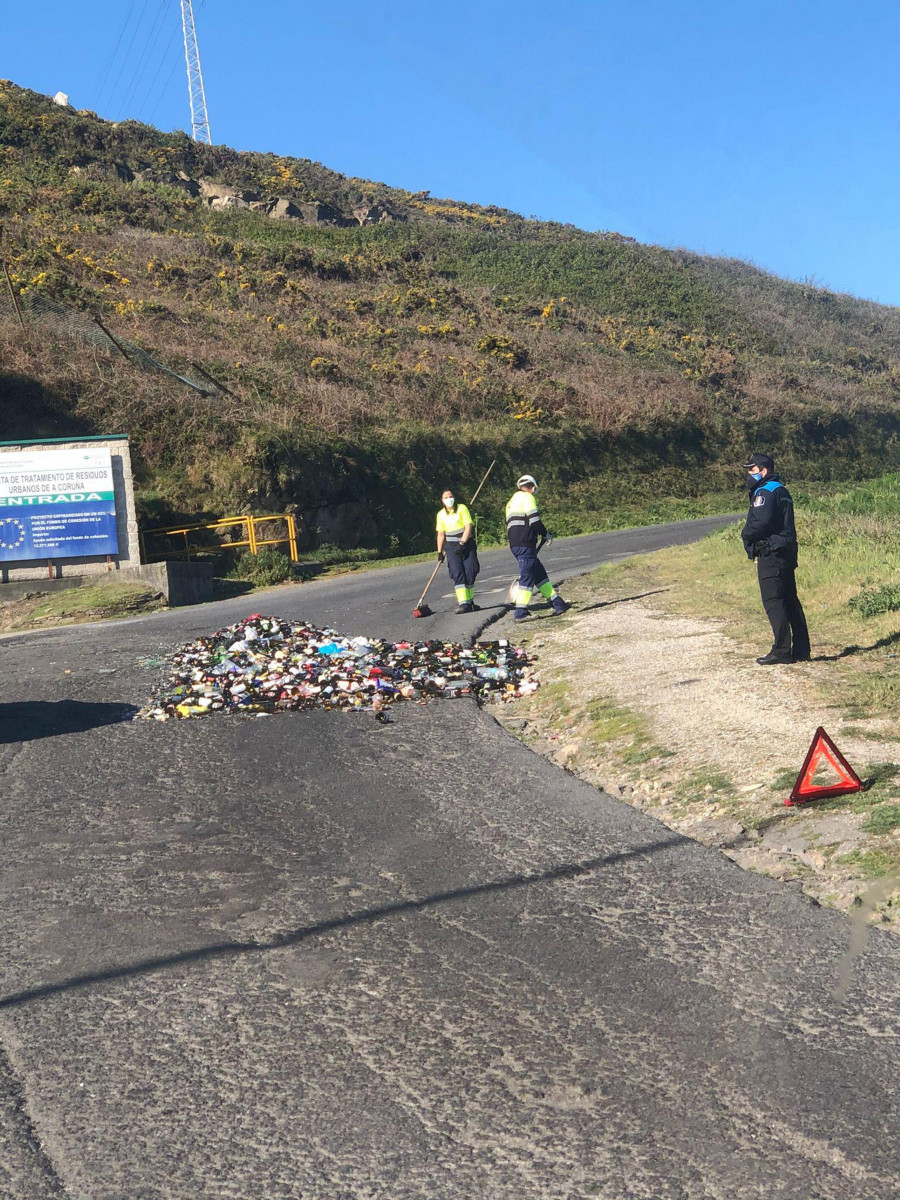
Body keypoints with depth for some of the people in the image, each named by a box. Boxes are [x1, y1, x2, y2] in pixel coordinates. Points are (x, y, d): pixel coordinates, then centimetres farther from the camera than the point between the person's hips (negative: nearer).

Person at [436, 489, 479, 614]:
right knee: (458, 575, -11)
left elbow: (468, 527, -9)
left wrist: (462, 543, -16)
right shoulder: (441, 515, 7)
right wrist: (440, 551, 10)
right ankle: (464, 604, -17)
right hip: (451, 546, 2)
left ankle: (470, 601, 14)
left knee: (470, 573, -3)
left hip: (466, 544, -2)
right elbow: (441, 534, 13)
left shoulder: (462, 508, -3)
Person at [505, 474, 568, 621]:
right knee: (527, 576, -8)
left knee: (539, 574, 13)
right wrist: (545, 534, 1)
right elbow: (534, 520, -14)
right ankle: (520, 613, -10)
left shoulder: (512, 502, 26)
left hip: (516, 545, 10)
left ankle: (558, 604, 17)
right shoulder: (527, 497, -3)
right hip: (525, 544, -10)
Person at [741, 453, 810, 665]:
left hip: (770, 554, -10)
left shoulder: (765, 492, -11)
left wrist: (746, 535, -6)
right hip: (787, 553, 10)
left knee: (773, 602, -8)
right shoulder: (781, 490, 20)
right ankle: (801, 650, 13)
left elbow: (761, 522, -24)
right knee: (790, 601, 11)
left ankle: (782, 651, -8)